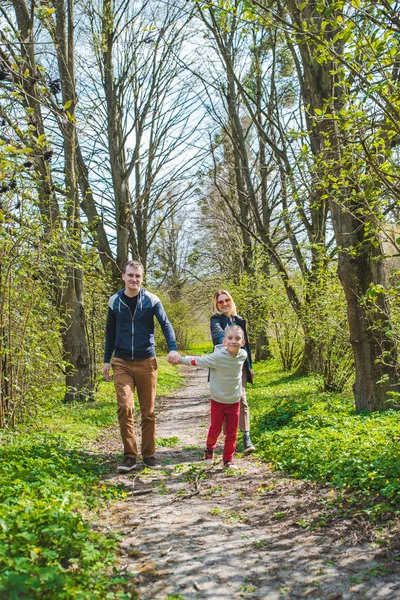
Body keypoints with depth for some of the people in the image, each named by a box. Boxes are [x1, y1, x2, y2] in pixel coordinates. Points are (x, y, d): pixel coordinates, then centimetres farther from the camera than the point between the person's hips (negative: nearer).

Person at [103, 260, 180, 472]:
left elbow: (165, 325, -7)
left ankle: (149, 454, 20)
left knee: (148, 411, 6)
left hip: (146, 362, 0)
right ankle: (130, 456, 1)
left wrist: (172, 348, -23)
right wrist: (106, 360, 10)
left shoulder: (151, 300, -2)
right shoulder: (114, 301, 4)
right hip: (122, 363, 1)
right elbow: (110, 332, 12)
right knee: (125, 407, -12)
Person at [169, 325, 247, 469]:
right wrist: (180, 360, -17)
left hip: (234, 402, 3)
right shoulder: (218, 357, -24)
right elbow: (198, 360, -18)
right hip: (218, 401, -3)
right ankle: (209, 449, 38)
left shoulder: (243, 355, -11)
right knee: (215, 430, 9)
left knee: (232, 433, 7)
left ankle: (228, 460, 23)